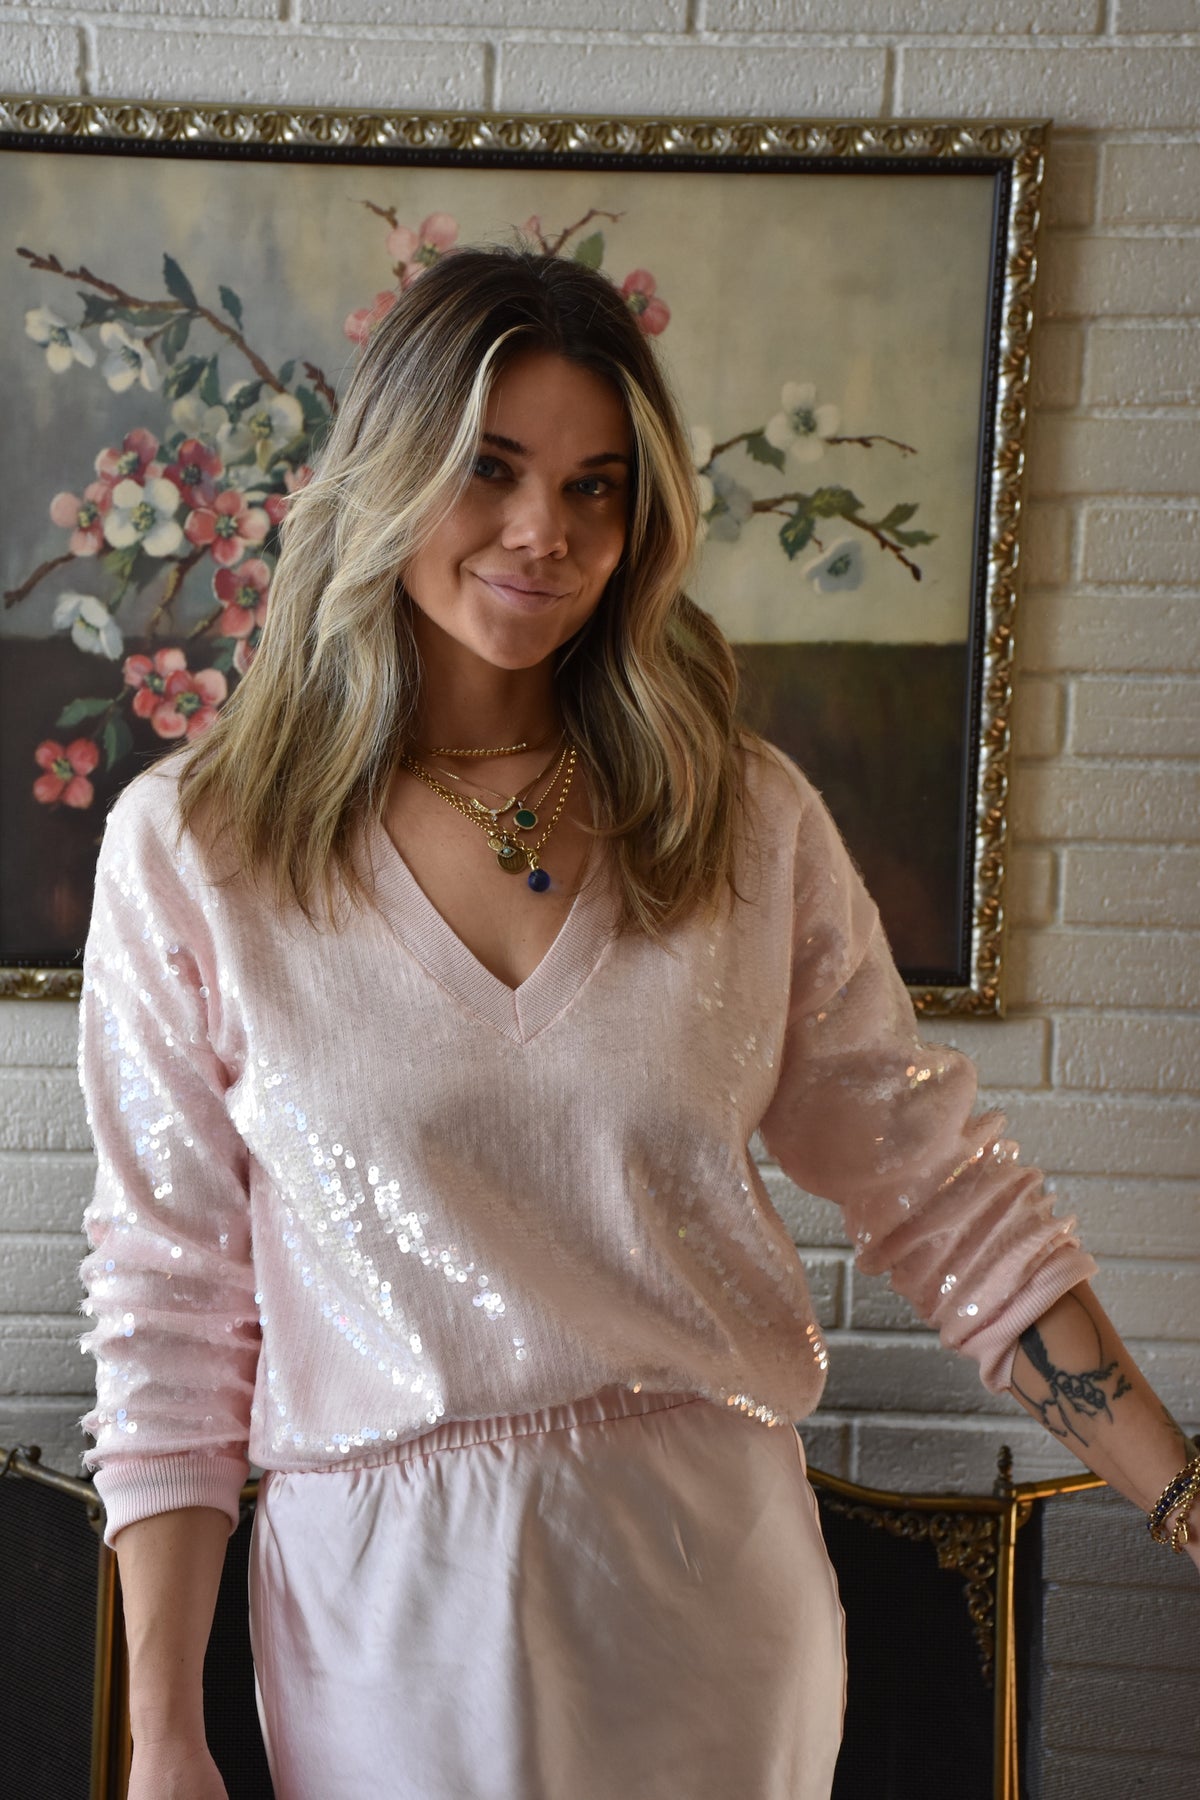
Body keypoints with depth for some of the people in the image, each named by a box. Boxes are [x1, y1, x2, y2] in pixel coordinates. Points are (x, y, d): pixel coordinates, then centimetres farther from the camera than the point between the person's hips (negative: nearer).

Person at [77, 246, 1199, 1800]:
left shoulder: (749, 823, -3)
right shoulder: (188, 851, -6)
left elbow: (938, 1190, 2)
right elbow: (169, 1299, -4)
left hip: (714, 1579, 2)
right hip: (388, 1608, -1)